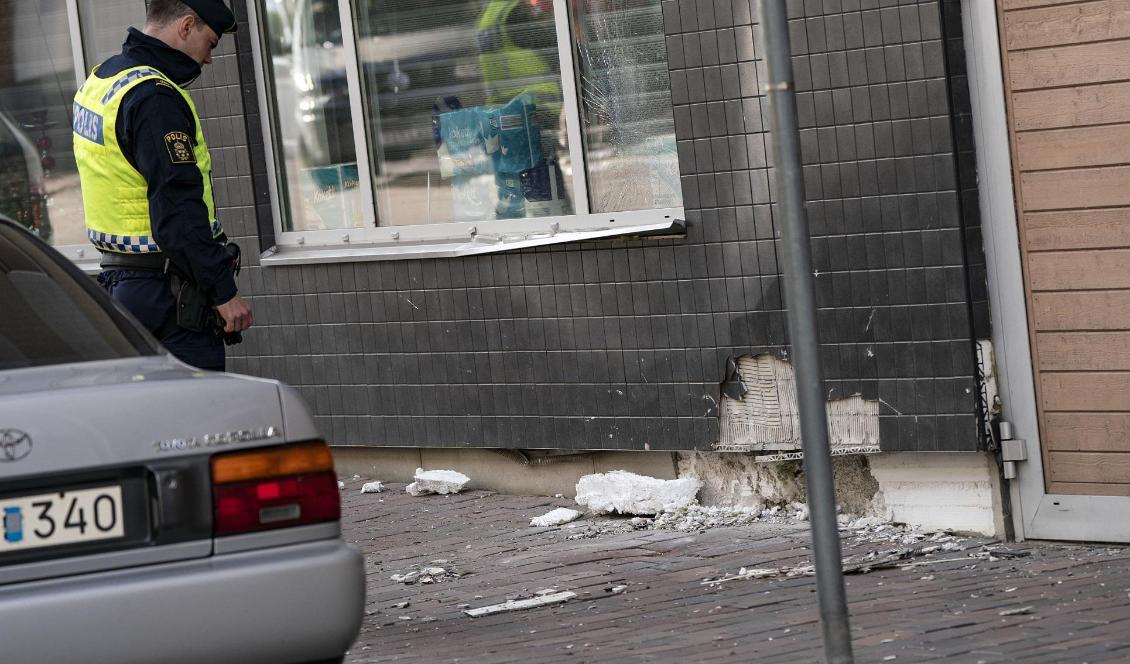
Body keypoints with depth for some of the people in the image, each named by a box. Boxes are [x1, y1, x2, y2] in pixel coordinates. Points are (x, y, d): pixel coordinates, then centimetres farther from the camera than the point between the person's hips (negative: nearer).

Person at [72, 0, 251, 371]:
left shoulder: (99, 81, 14)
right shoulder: (155, 98, -18)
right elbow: (179, 211, -22)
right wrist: (224, 290, -18)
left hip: (119, 283, 10)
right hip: (169, 293, -10)